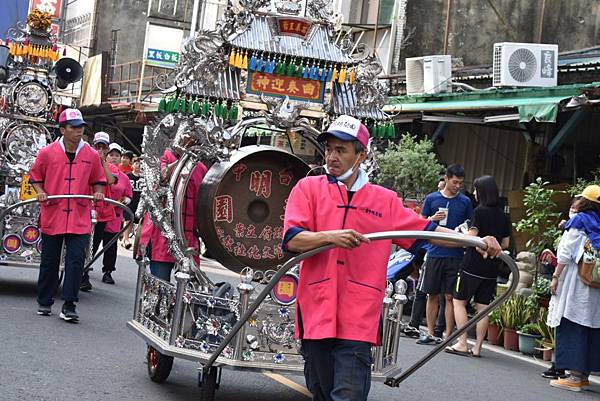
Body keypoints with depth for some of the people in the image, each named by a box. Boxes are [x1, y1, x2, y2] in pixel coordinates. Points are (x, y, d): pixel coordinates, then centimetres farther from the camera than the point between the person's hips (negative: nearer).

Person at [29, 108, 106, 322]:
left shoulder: (91, 155, 3)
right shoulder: (47, 153, -1)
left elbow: (98, 180, 15)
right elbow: (35, 176, 11)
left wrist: (98, 192, -5)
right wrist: (40, 191, -7)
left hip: (80, 218, 0)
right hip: (52, 217, 0)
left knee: (76, 260, -8)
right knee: (49, 262, 10)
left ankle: (69, 305, -2)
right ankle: (44, 302, 25)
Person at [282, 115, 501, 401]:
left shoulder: (385, 200, 11)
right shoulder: (308, 188, 6)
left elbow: (425, 231, 15)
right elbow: (292, 240, -6)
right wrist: (331, 236, -23)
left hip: (358, 320, -1)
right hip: (316, 312, 1)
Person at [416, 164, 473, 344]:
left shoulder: (465, 202, 7)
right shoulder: (432, 198, 6)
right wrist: (433, 219, -9)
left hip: (455, 256, -1)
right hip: (434, 253, 1)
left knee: (450, 296, 0)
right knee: (432, 295, 7)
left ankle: (448, 335, 5)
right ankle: (430, 333, 15)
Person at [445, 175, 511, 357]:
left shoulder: (479, 212, -10)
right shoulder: (503, 216, 9)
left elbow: (471, 237, -17)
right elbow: (505, 243, 13)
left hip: (473, 265, -6)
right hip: (492, 268, 6)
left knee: (459, 301, 5)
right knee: (483, 306, 7)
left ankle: (462, 344, -2)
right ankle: (477, 347, 7)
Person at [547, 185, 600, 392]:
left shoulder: (578, 221, -5)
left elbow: (566, 253, -9)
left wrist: (556, 277, -4)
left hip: (575, 283, -6)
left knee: (571, 327, -3)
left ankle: (574, 376, -5)